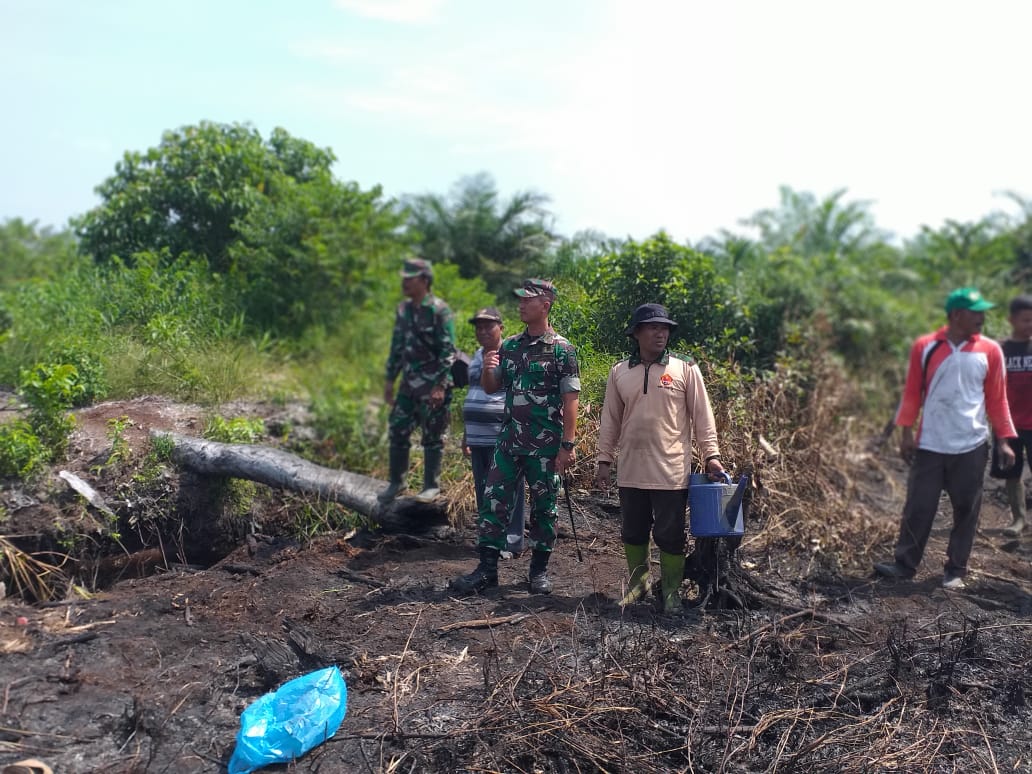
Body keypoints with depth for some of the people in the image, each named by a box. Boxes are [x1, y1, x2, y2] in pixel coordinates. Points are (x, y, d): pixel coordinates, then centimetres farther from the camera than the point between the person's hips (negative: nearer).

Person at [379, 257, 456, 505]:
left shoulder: (439, 311, -12)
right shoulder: (403, 310, 11)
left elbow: (448, 351, -15)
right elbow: (396, 347, 18)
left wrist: (441, 386, -20)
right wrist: (390, 380, 16)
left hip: (433, 386, -7)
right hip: (409, 384, 7)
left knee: (433, 437, 2)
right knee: (397, 432, 7)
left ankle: (431, 486, 14)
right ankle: (396, 482, 21)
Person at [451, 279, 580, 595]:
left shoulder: (562, 349, -6)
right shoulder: (509, 346, 9)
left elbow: (570, 400, -8)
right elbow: (490, 388, 15)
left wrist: (567, 445, -14)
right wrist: (487, 368, -8)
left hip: (545, 446, -5)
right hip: (509, 440, 5)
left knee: (543, 506, 7)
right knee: (494, 501, 2)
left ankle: (540, 569, 20)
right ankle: (487, 569, 10)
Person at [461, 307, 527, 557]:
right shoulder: (476, 357, 17)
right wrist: (466, 435, 23)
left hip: (502, 439, -8)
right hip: (478, 439, 8)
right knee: (483, 492, 13)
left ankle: (511, 543, 4)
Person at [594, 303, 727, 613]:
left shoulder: (685, 369, -2)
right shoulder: (619, 372, 5)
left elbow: (702, 416, -1)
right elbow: (610, 420, 10)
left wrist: (711, 455, -7)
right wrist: (604, 460, 8)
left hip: (671, 471, -3)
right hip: (631, 471, 3)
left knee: (670, 534, 4)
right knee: (633, 531, 14)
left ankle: (671, 591, 20)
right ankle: (638, 581, 33)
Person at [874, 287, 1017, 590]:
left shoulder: (990, 351, 1)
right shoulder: (925, 347, -2)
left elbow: (997, 398, 5)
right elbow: (912, 392, 2)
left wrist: (1004, 440, 1)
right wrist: (907, 431, -3)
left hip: (971, 447, 1)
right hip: (929, 445, -1)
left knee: (966, 510, 7)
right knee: (918, 507, 3)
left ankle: (956, 570, 18)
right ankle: (905, 563, 13)